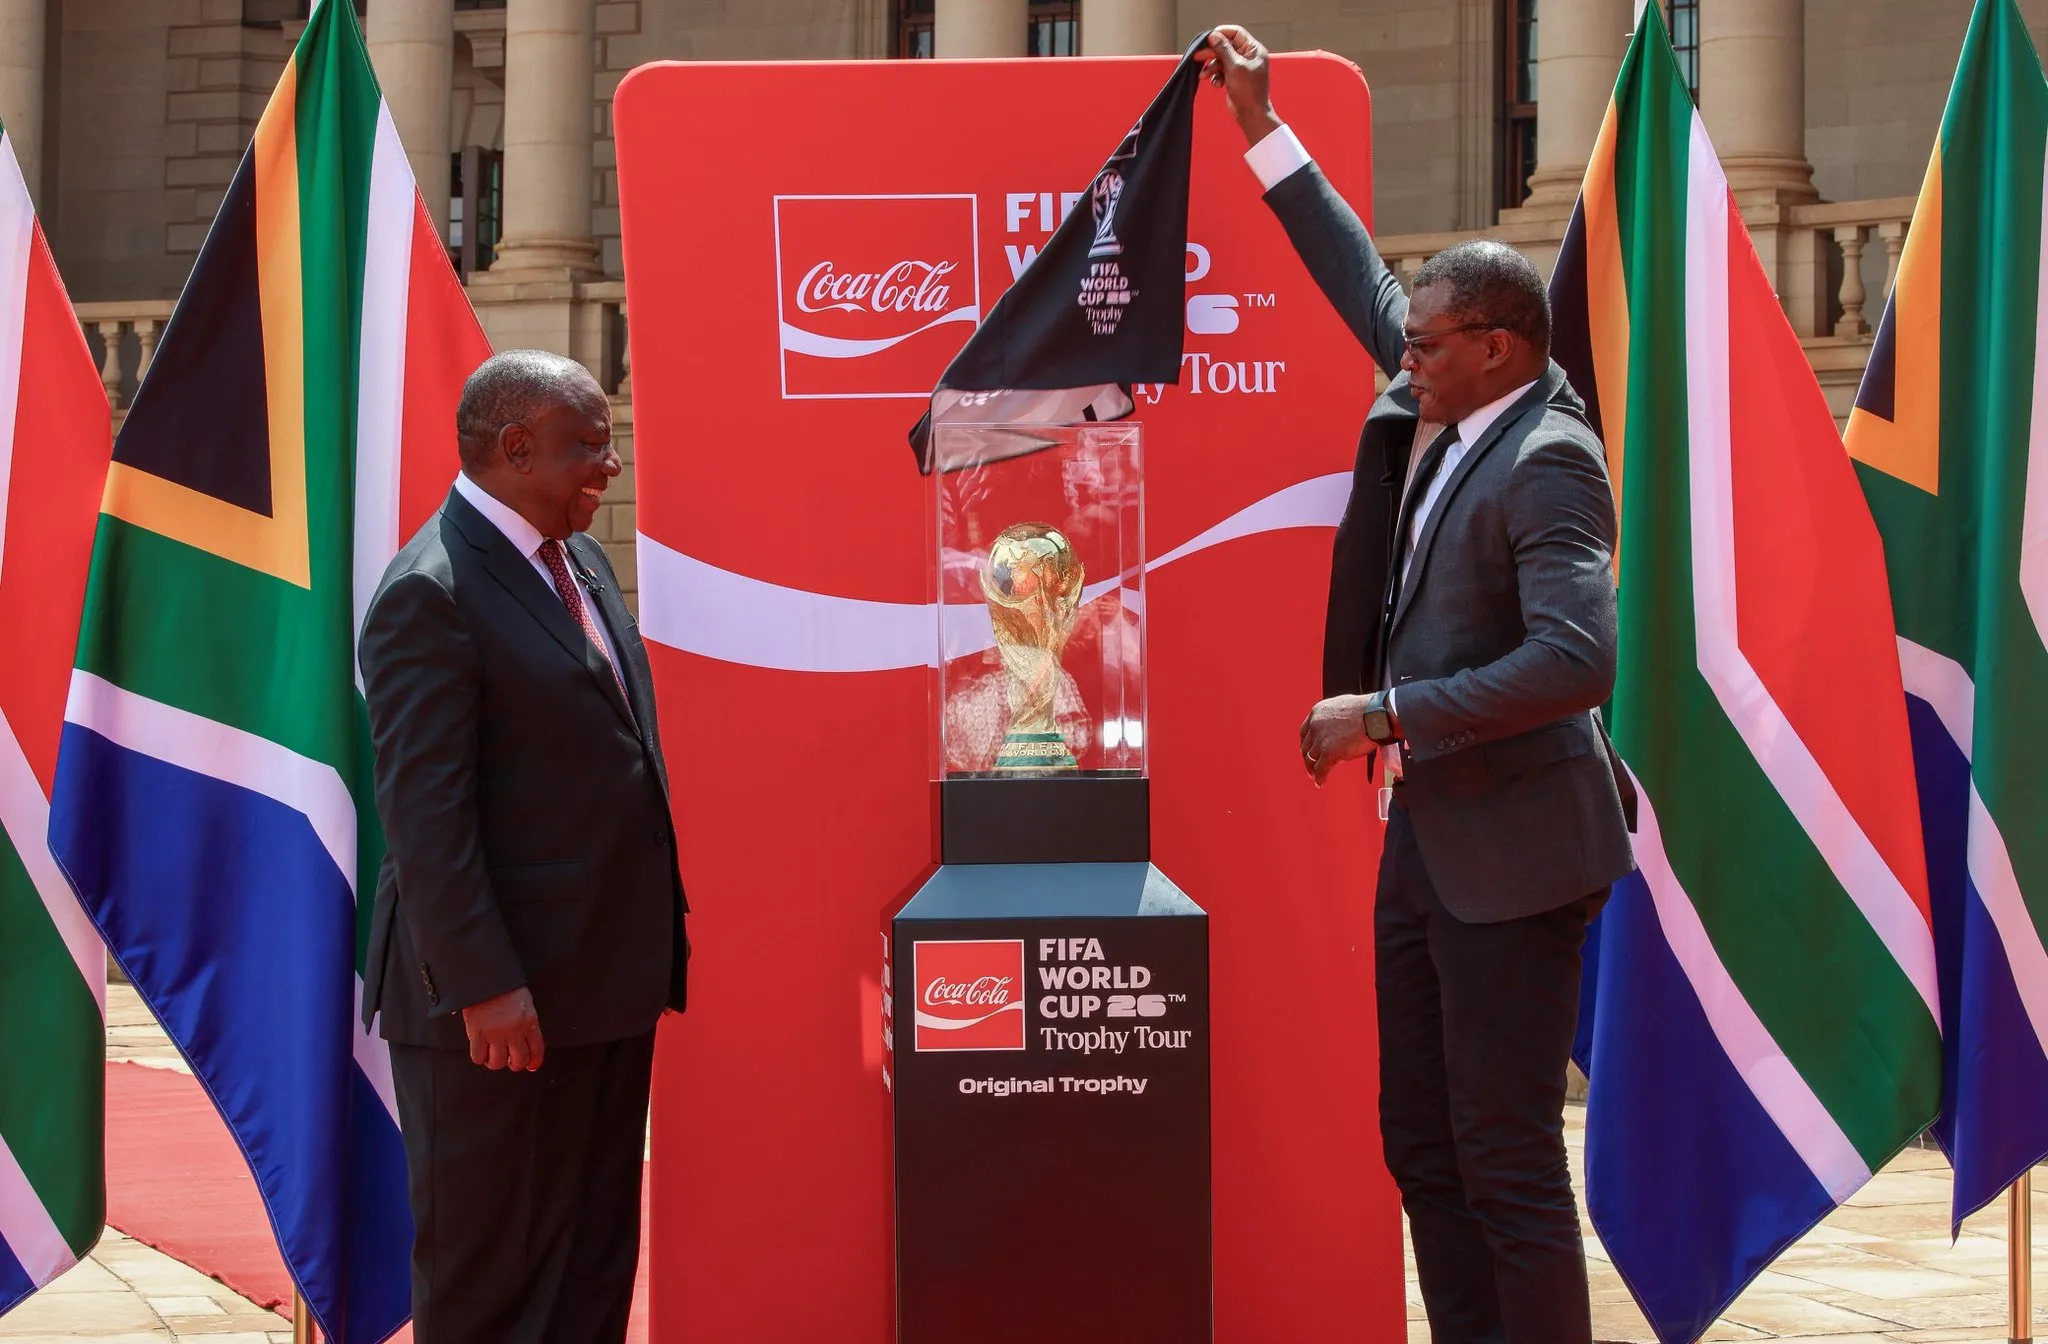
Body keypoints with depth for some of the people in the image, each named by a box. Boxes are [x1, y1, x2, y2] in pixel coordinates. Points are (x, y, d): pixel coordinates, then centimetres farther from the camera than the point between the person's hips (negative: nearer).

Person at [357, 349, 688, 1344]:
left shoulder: (580, 560, 11)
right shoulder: (429, 593, -17)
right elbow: (423, 813, -20)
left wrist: (658, 927, 15)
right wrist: (484, 985, -23)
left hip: (609, 977, 9)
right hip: (500, 997, -9)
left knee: (596, 1259, 15)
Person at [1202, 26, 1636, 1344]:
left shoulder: (1547, 462, -18)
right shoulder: (1451, 410, 6)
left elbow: (1578, 658, -29)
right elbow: (1366, 284, 21)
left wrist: (1385, 714, -24)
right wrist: (1265, 132, 22)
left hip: (1512, 852, -10)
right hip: (1427, 836, 10)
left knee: (1509, 1163, -5)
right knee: (1424, 1148, 14)